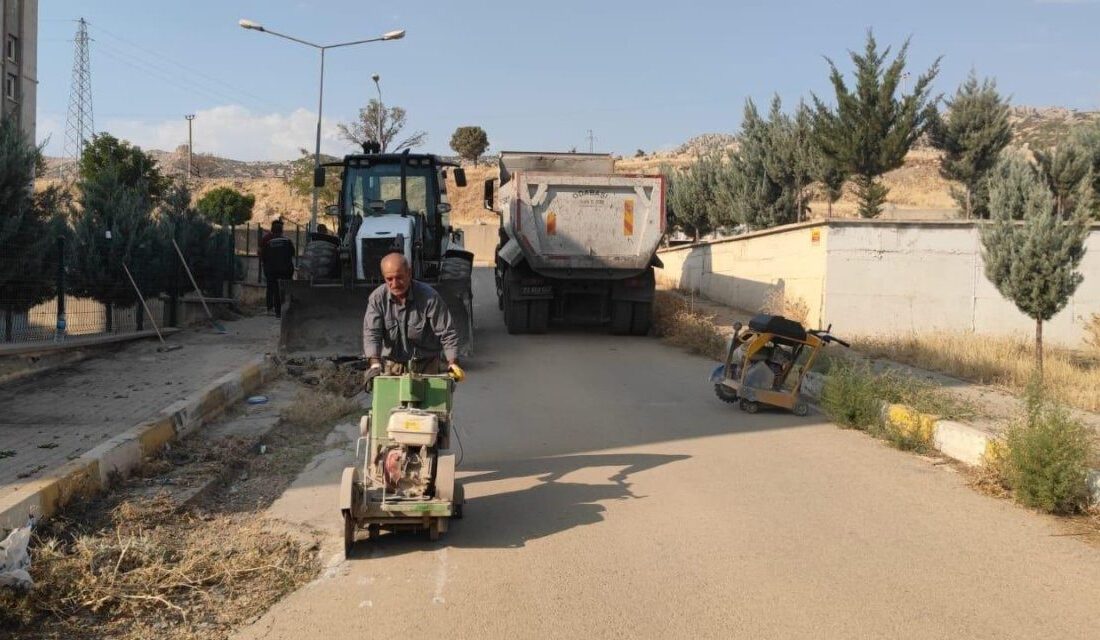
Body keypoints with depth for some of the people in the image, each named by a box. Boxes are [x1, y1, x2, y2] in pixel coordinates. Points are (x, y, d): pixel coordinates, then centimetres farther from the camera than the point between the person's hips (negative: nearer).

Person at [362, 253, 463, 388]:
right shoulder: (377, 298, -7)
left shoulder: (429, 297, -14)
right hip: (392, 366, 2)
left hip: (427, 366, -1)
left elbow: (447, 333, -12)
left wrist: (452, 363, -24)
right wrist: (375, 364, -30)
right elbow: (371, 333, -14)